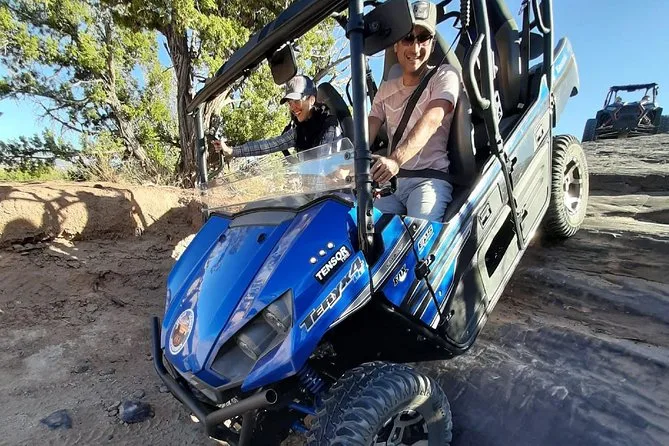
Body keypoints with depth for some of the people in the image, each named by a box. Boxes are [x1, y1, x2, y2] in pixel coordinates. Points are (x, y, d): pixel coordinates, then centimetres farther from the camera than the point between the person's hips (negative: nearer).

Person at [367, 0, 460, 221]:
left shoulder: (445, 75, 4)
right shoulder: (386, 89, 21)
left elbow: (431, 121, -16)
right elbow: (367, 133, 9)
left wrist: (395, 160, -33)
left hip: (430, 178, -4)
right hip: (390, 180, 5)